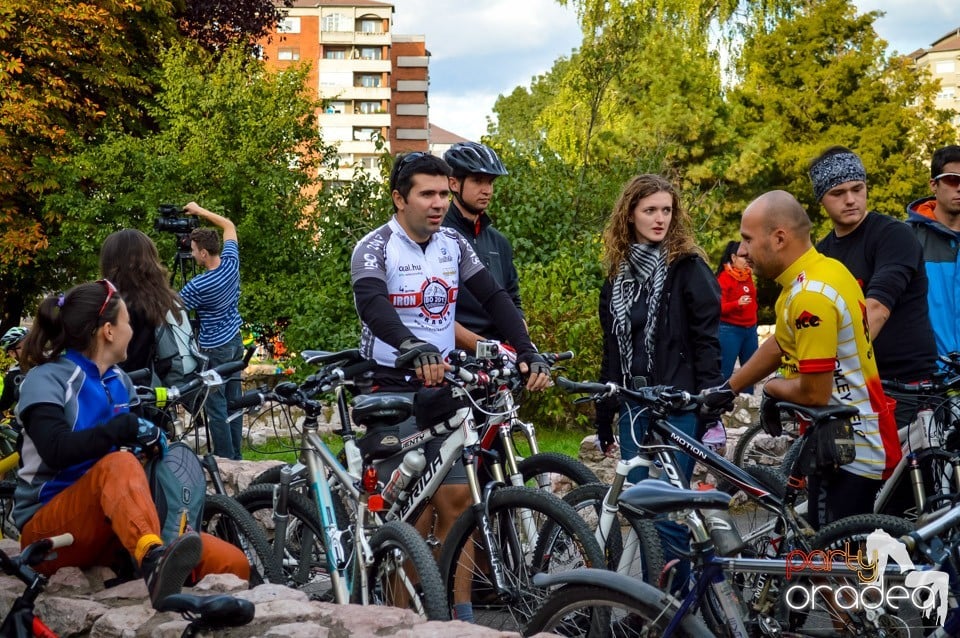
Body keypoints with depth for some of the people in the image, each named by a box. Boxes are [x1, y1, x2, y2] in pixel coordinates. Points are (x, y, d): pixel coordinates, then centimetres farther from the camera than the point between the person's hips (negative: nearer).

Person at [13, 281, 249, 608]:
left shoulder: (118, 380, 13)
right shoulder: (47, 379, -8)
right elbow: (57, 450, -24)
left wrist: (153, 440, 0)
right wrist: (128, 427, -19)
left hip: (113, 528, 6)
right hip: (50, 532, -5)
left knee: (233, 564, -19)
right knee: (120, 464, -41)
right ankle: (155, 562, -63)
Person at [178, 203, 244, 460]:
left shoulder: (198, 286, -23)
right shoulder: (231, 262, -6)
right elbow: (229, 226, 12)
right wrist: (201, 211, 15)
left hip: (215, 349, -7)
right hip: (235, 341, 8)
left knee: (216, 406, -1)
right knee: (232, 402, 13)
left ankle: (225, 460, 0)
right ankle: (236, 456, 18)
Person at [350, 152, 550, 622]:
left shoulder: (453, 244, 7)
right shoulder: (374, 248, -11)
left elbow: (495, 298, 0)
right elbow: (372, 306, -30)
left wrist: (529, 354, -15)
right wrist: (413, 346, -49)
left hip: (442, 385, 5)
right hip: (392, 390, -5)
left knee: (457, 502, 1)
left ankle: (458, 615, 10)